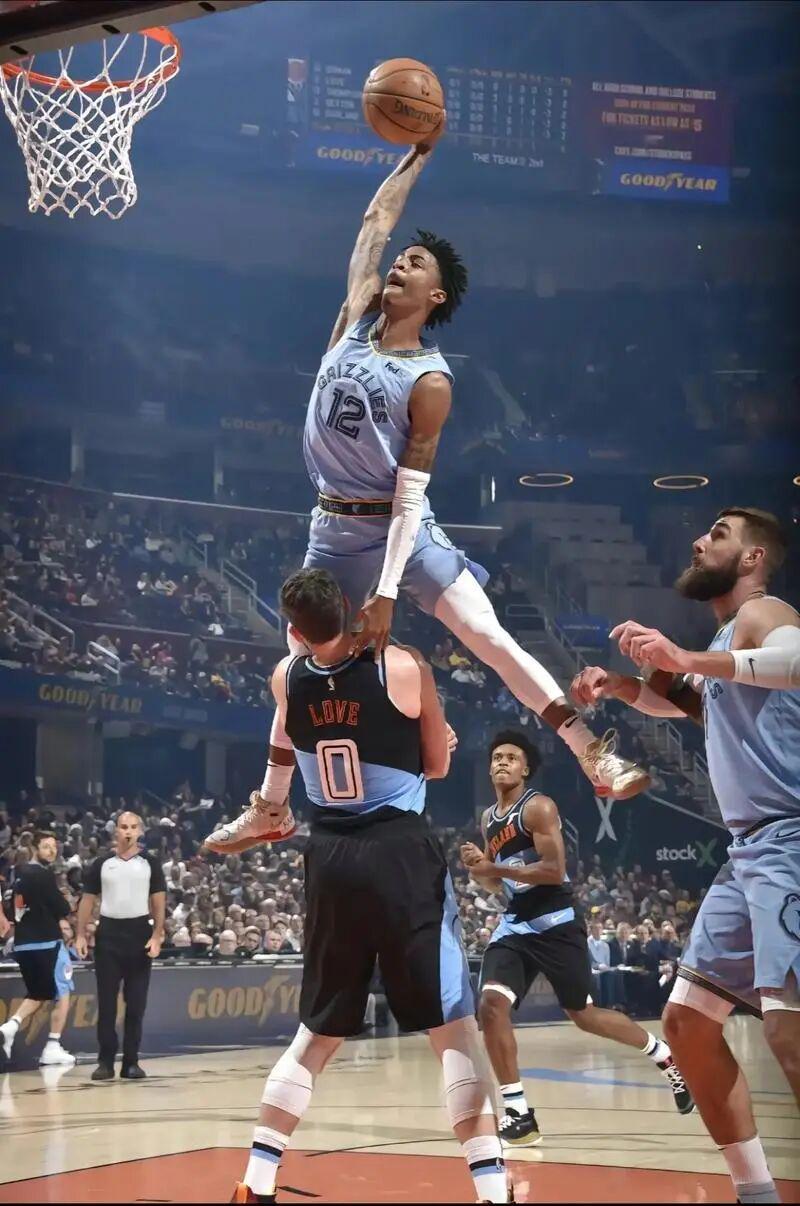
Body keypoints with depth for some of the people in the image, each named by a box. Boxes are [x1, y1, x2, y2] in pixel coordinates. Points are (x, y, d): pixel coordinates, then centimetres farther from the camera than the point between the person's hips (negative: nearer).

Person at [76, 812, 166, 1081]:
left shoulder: (150, 863, 4)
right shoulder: (101, 864, 5)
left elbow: (159, 901, 3)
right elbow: (88, 900, 8)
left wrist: (157, 936, -7)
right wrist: (81, 935, -1)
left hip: (140, 932, 0)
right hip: (109, 932, 0)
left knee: (136, 1002, 2)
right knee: (106, 1001, 0)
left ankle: (131, 1061, 8)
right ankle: (105, 1061, 5)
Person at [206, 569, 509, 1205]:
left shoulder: (287, 678, 3)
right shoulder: (404, 667, -9)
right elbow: (438, 765, 4)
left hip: (330, 861, 4)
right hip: (401, 853, -4)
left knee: (319, 1032, 18)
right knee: (454, 1025, -2)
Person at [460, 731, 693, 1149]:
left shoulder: (538, 807, -12)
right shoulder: (488, 818, 12)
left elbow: (554, 870, -22)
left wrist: (495, 867, -23)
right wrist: (477, 867, -2)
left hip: (555, 923, -6)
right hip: (515, 924, 6)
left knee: (584, 1015, 6)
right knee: (491, 1004, -15)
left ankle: (667, 1057, 30)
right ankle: (518, 1112, -11)